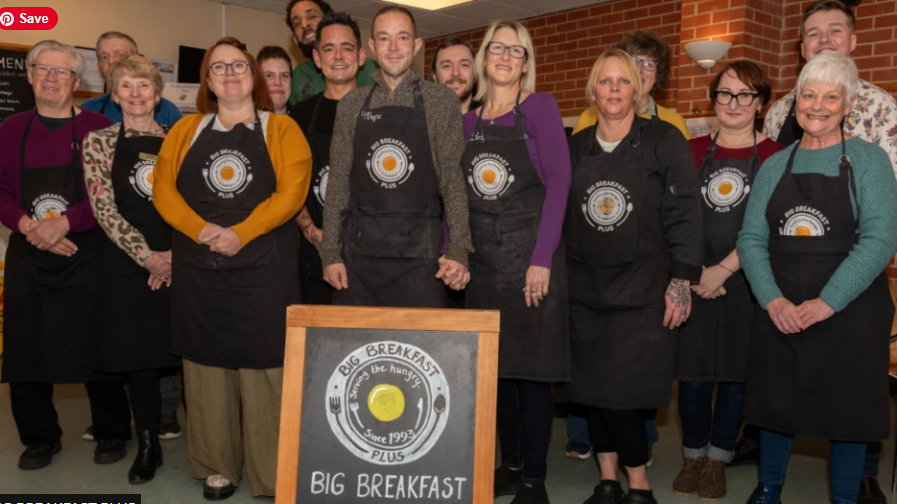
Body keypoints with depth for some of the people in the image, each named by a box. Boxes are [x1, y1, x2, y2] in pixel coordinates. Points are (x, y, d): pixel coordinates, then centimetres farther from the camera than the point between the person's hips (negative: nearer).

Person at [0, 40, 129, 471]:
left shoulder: (98, 129, 0)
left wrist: (65, 222, -19)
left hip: (86, 255, -3)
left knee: (97, 346, 1)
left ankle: (112, 434, 18)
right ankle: (40, 439, 23)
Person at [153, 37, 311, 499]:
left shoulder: (281, 129, 3)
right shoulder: (186, 130, 12)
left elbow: (290, 192, -9)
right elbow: (163, 190, 3)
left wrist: (240, 233, -18)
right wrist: (201, 229, -14)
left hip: (264, 269, -3)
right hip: (199, 269, 3)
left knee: (264, 365, -1)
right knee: (208, 363, 8)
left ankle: (271, 474, 8)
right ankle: (217, 466, 20)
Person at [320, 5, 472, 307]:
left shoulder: (442, 101, 4)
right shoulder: (351, 104, 10)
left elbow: (453, 177, 0)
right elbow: (338, 180, 9)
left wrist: (458, 248, -11)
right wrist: (330, 251, 2)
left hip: (419, 249, -2)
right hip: (359, 246, 2)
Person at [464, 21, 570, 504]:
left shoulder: (540, 107, -1)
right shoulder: (469, 120, 12)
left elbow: (558, 182, -9)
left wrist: (541, 259, -16)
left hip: (531, 256, -5)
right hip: (484, 260, 5)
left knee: (533, 368, -1)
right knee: (496, 366, 10)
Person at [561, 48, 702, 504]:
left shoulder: (664, 140, -1)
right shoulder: (575, 147, 10)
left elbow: (683, 215, -5)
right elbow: (560, 217, 13)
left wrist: (681, 281, -10)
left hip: (642, 291, -4)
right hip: (585, 291, 4)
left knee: (622, 391, -7)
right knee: (592, 388, 6)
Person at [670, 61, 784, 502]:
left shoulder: (774, 156, 0)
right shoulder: (693, 151, 7)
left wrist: (724, 269, -13)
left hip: (746, 282, -1)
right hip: (694, 283, 1)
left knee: (736, 372, 6)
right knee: (692, 373, 3)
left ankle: (717, 460, 24)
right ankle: (693, 456, 23)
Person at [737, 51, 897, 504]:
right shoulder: (775, 166, 8)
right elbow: (751, 238, 4)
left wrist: (827, 302, -18)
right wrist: (773, 300, -11)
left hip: (849, 314, -3)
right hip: (779, 314, 3)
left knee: (847, 411, 7)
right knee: (775, 403, 12)